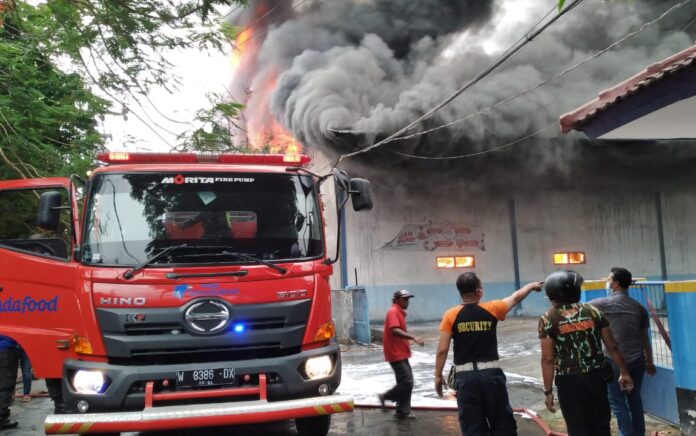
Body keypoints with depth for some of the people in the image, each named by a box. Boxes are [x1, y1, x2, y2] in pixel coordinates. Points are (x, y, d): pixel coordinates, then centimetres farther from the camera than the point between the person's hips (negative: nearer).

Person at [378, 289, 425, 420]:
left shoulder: (400, 312, 16)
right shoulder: (393, 312, -15)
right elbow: (395, 330, -29)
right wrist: (413, 337, -33)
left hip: (401, 353, 10)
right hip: (396, 354, -10)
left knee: (405, 382, 10)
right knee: (407, 381, -12)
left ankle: (403, 412, 14)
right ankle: (386, 396, 4)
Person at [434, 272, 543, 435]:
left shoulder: (451, 315, -4)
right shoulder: (492, 309, -1)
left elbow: (442, 350, -6)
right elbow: (516, 297, 17)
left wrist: (438, 376, 5)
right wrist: (532, 285, 36)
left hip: (465, 376, 0)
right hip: (491, 374, 0)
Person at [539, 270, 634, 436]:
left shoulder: (548, 319, -8)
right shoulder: (593, 311, 3)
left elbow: (548, 359, -11)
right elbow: (612, 347, 4)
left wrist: (548, 391, -5)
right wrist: (624, 372, 15)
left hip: (569, 381, -3)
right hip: (596, 376, 4)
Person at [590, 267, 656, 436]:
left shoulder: (605, 304, -11)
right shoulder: (638, 307, 4)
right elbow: (645, 337, 9)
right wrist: (649, 362, 18)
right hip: (637, 361, 6)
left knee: (617, 402, 4)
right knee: (635, 398, 18)